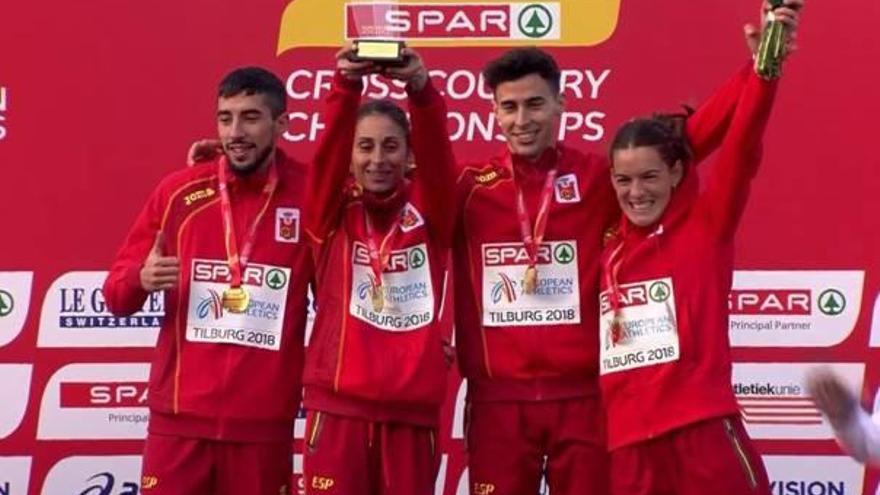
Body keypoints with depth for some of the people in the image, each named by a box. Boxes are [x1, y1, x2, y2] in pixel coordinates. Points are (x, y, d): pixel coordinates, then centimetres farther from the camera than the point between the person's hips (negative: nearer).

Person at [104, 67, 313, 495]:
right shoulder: (178, 192, 3)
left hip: (265, 422, -1)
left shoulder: (310, 195, -1)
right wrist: (141, 279, -14)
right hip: (179, 416, 1)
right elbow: (116, 294, 6)